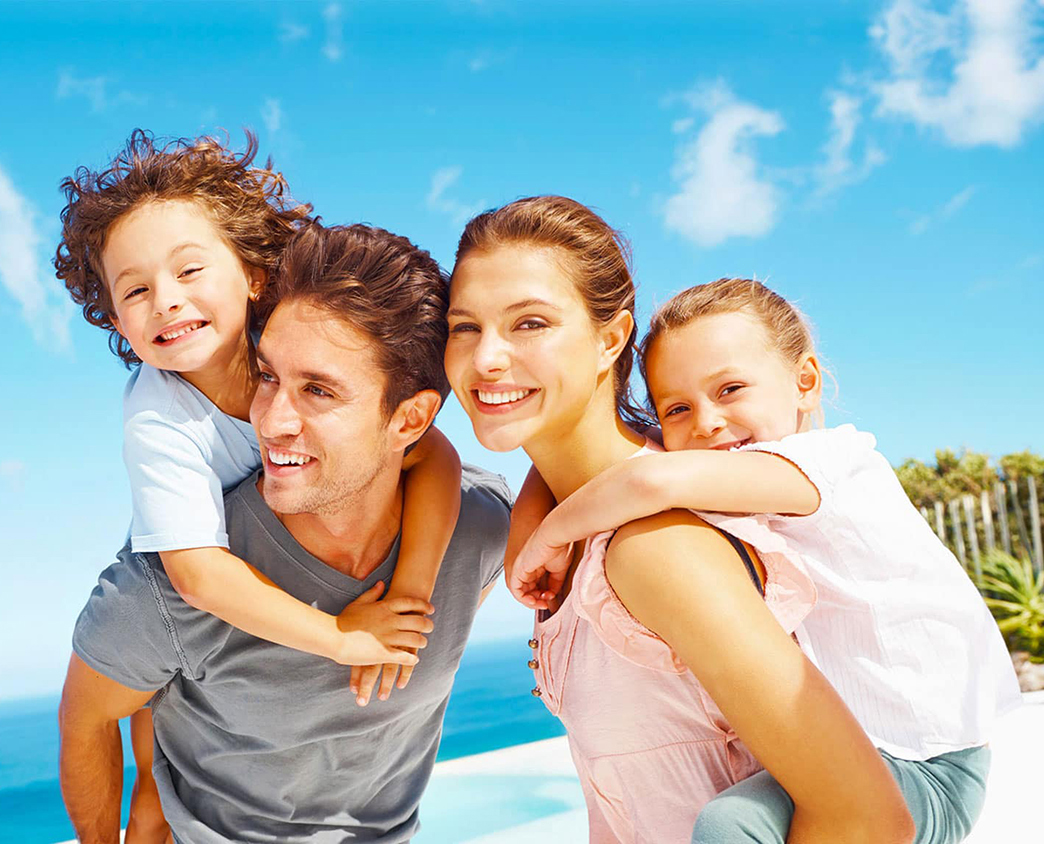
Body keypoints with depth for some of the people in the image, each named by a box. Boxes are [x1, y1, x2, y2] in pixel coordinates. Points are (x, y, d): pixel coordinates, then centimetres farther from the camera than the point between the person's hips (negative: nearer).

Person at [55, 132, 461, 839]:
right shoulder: (155, 421, -34)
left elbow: (434, 455, -31)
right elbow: (200, 572, -40)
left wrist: (410, 590, -42)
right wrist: (347, 641, -43)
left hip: (295, 580, 3)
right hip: (179, 603, -2)